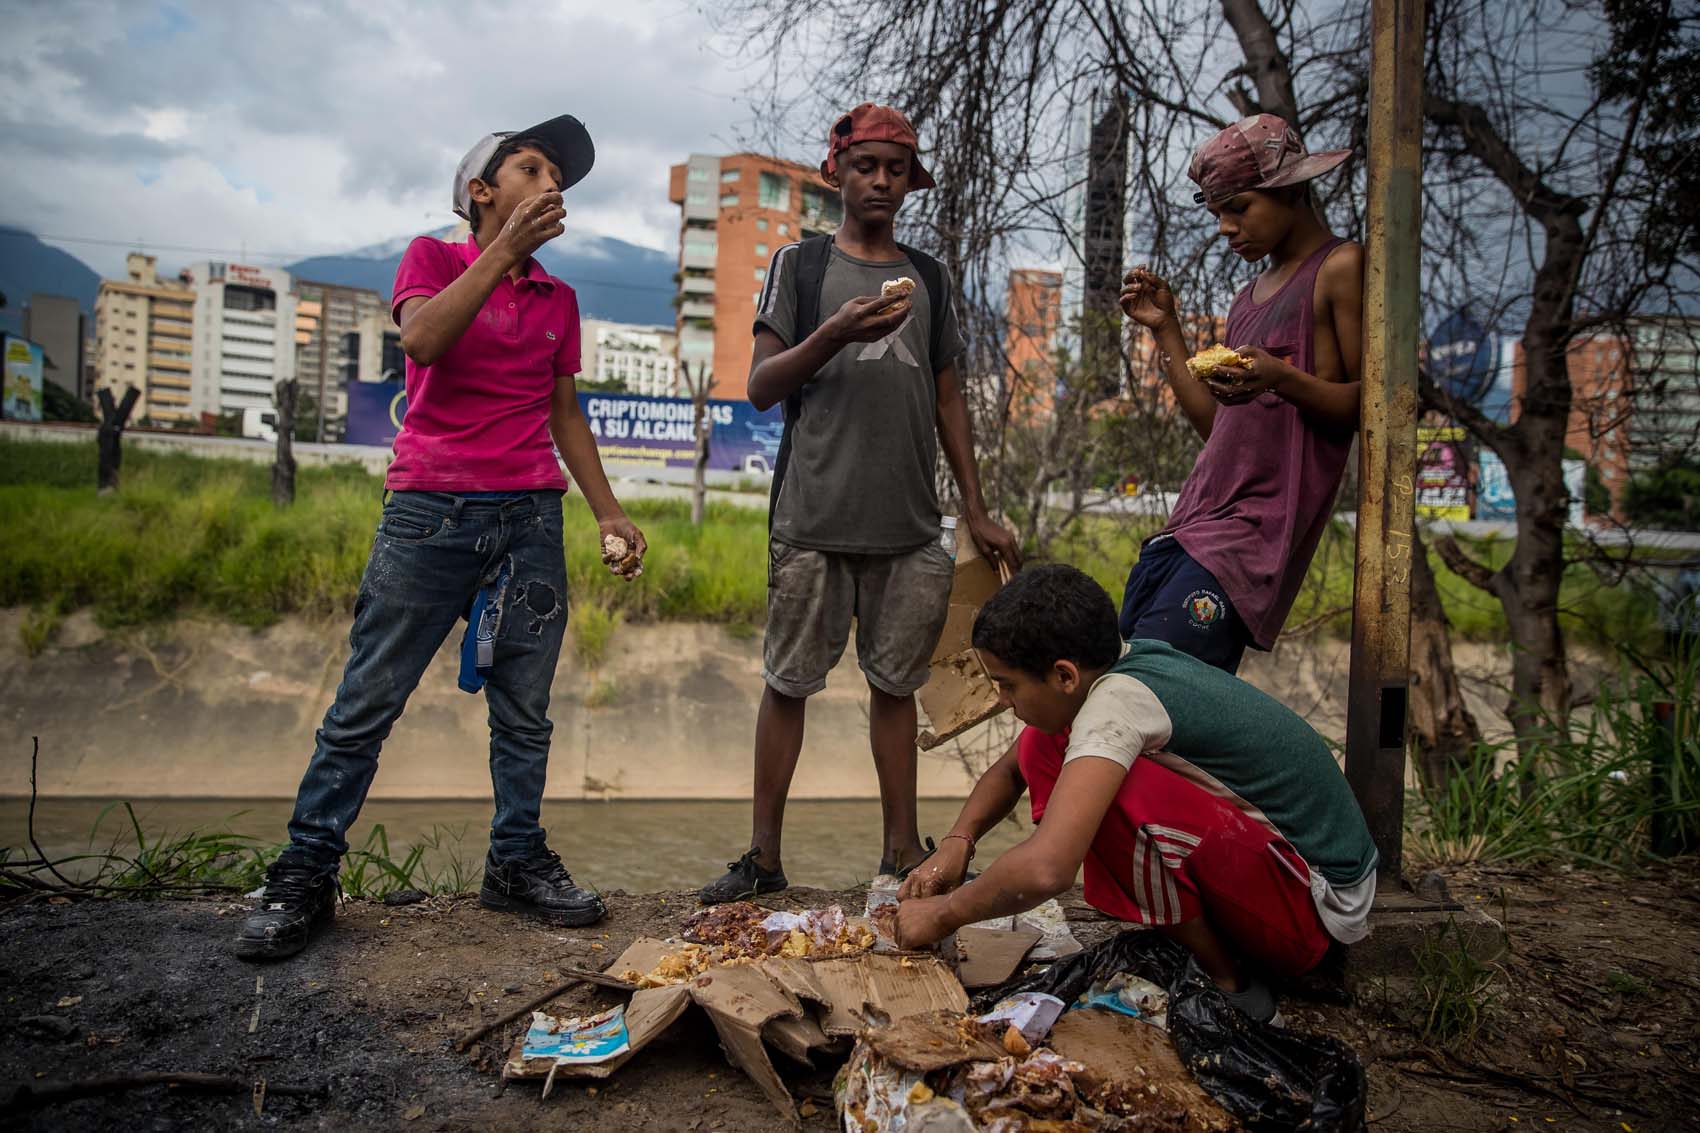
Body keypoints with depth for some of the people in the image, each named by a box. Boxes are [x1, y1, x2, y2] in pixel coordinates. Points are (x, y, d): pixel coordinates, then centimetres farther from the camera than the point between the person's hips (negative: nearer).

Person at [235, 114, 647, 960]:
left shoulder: (558, 299, 17)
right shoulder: (432, 257, 6)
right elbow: (421, 338, -15)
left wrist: (607, 512, 12)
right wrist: (507, 248, -15)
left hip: (530, 519, 4)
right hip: (429, 511, -4)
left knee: (523, 711, 6)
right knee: (367, 704, -1)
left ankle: (516, 861, 18)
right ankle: (305, 877, 10)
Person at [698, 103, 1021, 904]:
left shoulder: (929, 279, 18)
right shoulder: (801, 265, 9)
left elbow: (948, 401, 18)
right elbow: (761, 387, 1)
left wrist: (976, 512, 13)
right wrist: (833, 335, -16)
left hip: (909, 523, 3)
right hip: (813, 517, -2)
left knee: (895, 683, 6)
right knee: (789, 682, 1)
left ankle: (902, 853, 15)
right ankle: (763, 857, 10)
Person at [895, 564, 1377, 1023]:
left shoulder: (1118, 700, -29)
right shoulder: (1117, 663, -3)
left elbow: (1046, 869, -39)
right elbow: (1009, 771, 12)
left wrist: (943, 915, -21)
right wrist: (956, 843, -5)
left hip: (1317, 908, -8)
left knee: (1121, 796, -30)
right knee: (1041, 747, -2)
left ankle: (1227, 981, -6)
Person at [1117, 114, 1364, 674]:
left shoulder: (1339, 268, 0)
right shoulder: (1250, 297, 22)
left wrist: (1282, 379, -23)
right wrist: (1164, 328, 17)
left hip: (1259, 527, -8)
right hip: (1192, 521, 8)